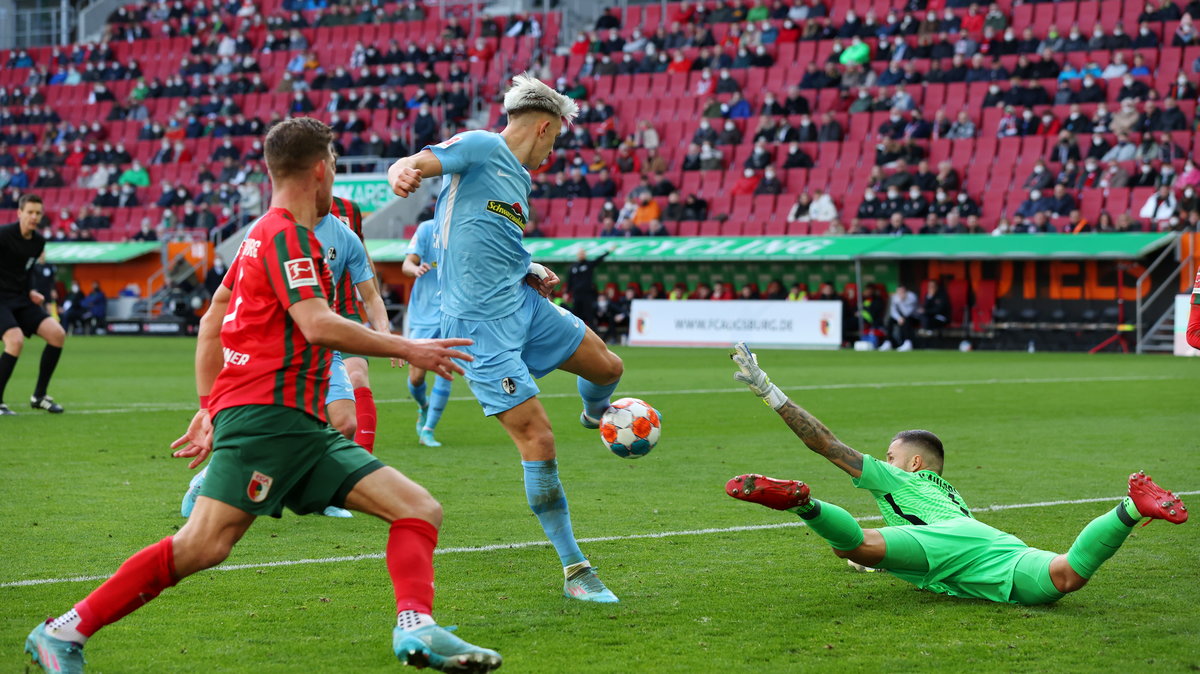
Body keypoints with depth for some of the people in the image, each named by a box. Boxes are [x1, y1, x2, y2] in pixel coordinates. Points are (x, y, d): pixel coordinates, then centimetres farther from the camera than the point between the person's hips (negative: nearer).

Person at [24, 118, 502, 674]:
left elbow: (211, 322, 27)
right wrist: (407, 349, -10)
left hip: (299, 425, 10)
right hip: (265, 413, -10)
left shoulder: (262, 234, 23)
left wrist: (209, 409, 26)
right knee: (203, 545, -18)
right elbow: (318, 326, -18)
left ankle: (415, 628, -20)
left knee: (418, 508, -2)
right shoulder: (287, 235, -6)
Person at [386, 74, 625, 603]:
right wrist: (403, 171, -46)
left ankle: (595, 414, 54)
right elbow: (411, 164, -21)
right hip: (481, 325, -8)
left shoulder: (518, 179, 17)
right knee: (538, 441, -10)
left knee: (607, 367, 16)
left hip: (523, 302, 8)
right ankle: (574, 570, -2)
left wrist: (531, 274, 8)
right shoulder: (480, 147, -8)